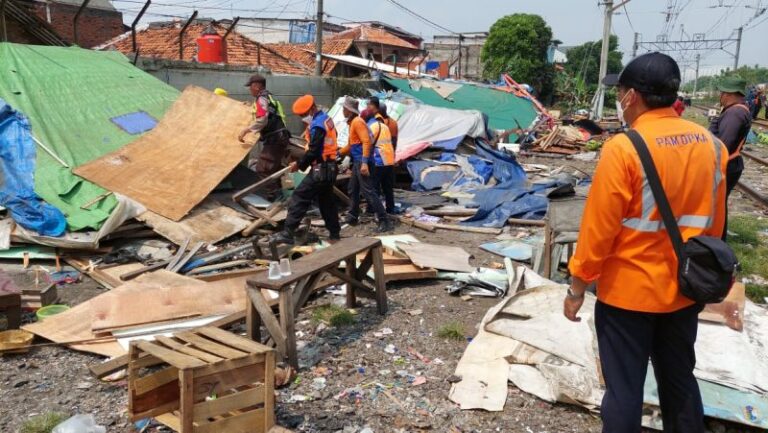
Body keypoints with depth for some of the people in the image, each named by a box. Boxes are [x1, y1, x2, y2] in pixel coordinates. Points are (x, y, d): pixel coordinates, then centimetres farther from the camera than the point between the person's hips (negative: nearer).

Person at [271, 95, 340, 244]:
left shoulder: (317, 125, -18)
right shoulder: (326, 119, 13)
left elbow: (313, 152, -20)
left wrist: (299, 164, -6)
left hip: (321, 170, -10)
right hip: (329, 167, 10)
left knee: (299, 197, -8)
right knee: (327, 201, 17)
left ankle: (288, 233, -10)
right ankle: (335, 234, 22)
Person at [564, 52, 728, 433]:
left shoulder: (624, 148, -19)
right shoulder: (712, 144, 0)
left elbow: (599, 228, -17)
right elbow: (715, 223, 8)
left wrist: (577, 287, -6)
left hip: (627, 291, -6)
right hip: (684, 290, 6)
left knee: (624, 388, 8)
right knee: (679, 379, 21)